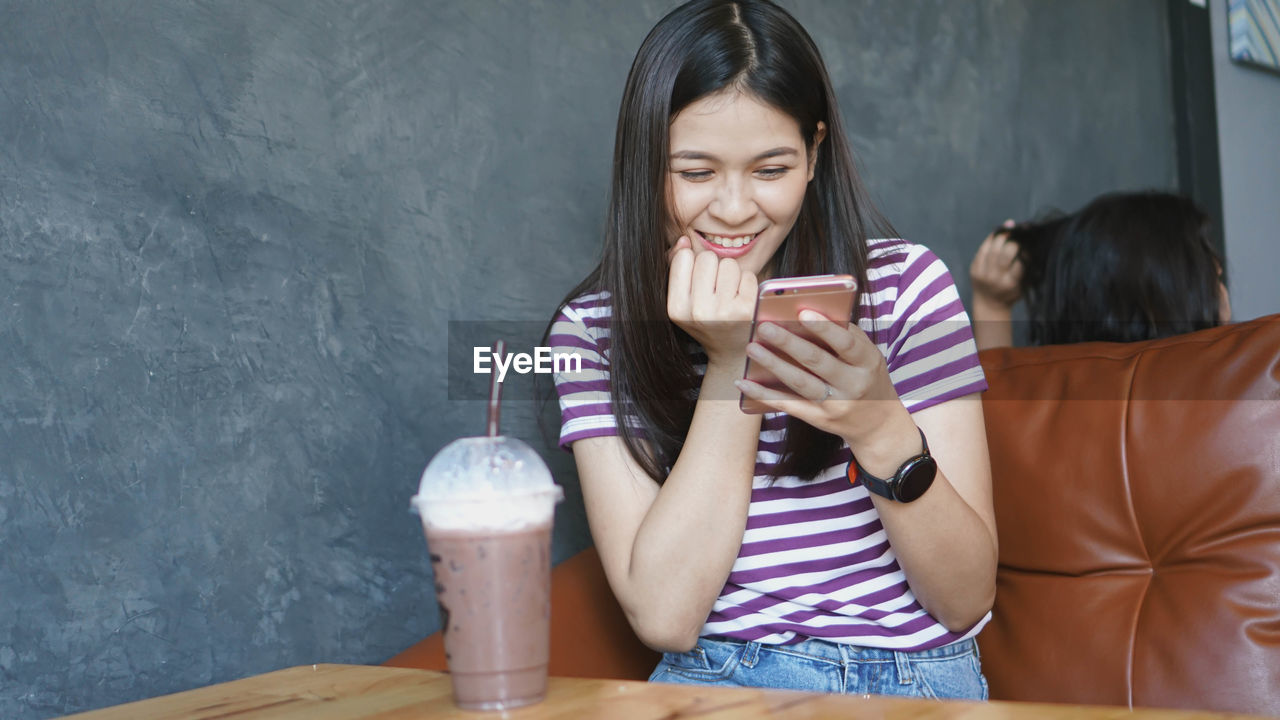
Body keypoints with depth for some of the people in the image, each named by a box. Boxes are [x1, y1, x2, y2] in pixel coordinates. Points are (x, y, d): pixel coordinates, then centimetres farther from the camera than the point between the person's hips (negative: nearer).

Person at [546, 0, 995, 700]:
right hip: (709, 678, 0)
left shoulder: (904, 284, -3)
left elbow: (966, 600, -6)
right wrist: (733, 362, -16)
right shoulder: (592, 330, -2)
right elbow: (664, 615, -11)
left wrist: (882, 429, -24)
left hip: (915, 678, 1)